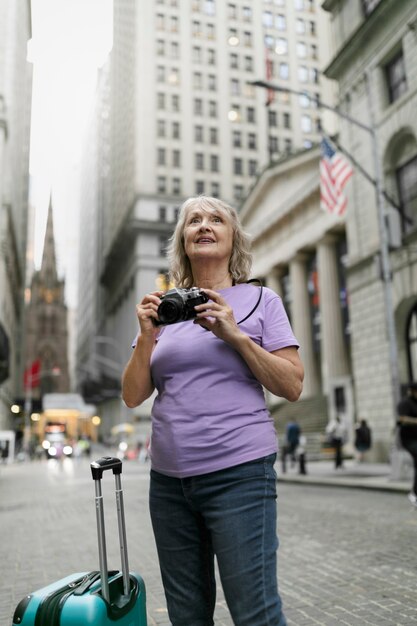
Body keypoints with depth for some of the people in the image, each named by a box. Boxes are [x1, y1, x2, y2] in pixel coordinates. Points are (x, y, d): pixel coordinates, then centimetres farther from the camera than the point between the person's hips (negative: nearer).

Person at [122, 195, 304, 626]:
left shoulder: (260, 300, 3)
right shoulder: (164, 308, 11)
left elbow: (292, 387, -4)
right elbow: (133, 396, 7)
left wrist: (235, 335, -14)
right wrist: (147, 335, -8)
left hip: (239, 473, -3)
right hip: (168, 478, 4)